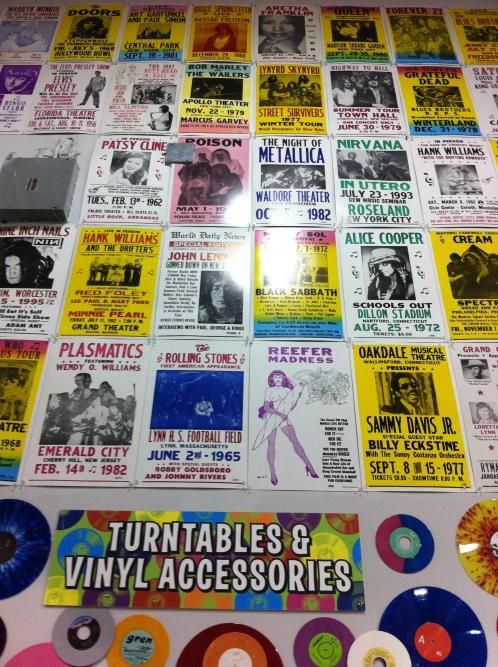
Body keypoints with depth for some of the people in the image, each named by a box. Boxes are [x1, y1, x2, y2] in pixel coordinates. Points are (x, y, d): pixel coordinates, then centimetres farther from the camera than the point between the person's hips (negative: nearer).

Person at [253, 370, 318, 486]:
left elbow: (291, 406, 6)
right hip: (271, 417, -2)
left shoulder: (287, 390, 8)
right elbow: (266, 407, -8)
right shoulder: (269, 390, 1)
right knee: (271, 444, -5)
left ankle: (309, 466, 0)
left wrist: (298, 395, -4)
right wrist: (279, 413, -19)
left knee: (295, 441, -6)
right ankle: (272, 473, 0)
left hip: (284, 417, 2)